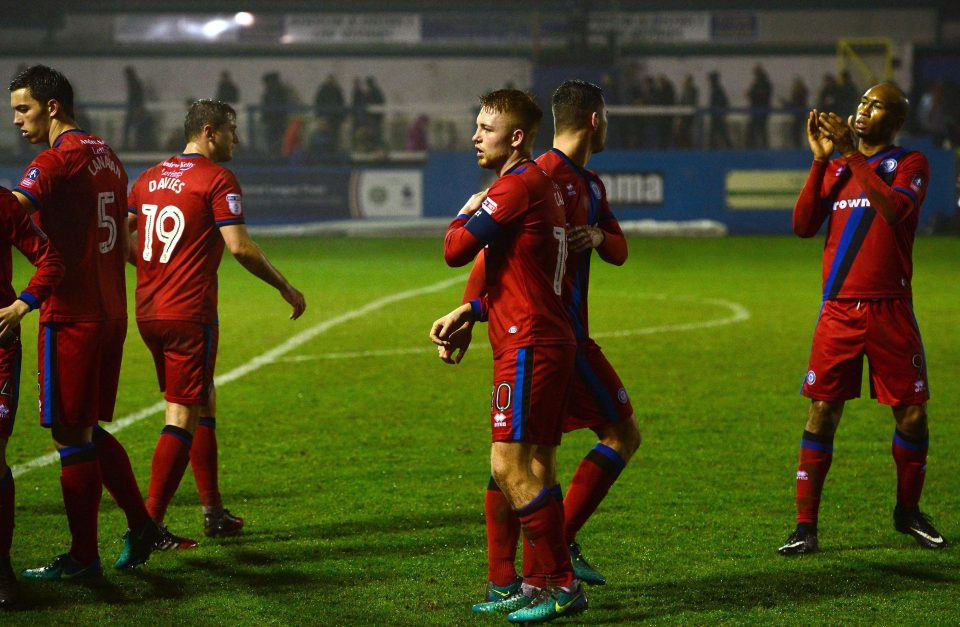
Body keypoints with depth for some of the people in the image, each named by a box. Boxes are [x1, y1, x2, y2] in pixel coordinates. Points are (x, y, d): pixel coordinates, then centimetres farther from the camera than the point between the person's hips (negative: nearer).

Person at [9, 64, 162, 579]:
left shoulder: (58, 160, -13)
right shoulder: (106, 157, 15)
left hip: (72, 317, -8)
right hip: (110, 312, 9)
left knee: (71, 434, -2)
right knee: (89, 430, 17)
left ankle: (83, 557, 3)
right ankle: (141, 526, 16)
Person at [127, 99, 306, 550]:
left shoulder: (150, 177, 13)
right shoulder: (217, 179, -9)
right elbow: (239, 247, -16)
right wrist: (285, 287, -5)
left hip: (148, 311, 8)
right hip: (189, 313, -8)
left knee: (203, 402, 19)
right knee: (183, 416, -4)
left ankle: (214, 512, 24)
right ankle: (149, 523, -8)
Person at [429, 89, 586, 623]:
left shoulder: (518, 185, -12)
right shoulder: (543, 187, 19)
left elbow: (456, 251, -16)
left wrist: (465, 214, 5)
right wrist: (470, 313, 16)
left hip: (529, 346, -10)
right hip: (553, 339, 10)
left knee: (509, 467, -11)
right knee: (538, 468, 12)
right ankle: (556, 582, 14)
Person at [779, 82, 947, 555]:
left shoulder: (909, 163, 2)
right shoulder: (836, 168, 14)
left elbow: (895, 209, -19)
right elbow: (802, 226, 2)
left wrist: (852, 153, -20)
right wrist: (821, 159, -3)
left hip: (891, 310, -2)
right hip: (839, 308, 2)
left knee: (912, 415, 2)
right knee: (822, 414, -4)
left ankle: (908, 512, 23)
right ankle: (805, 526, -1)